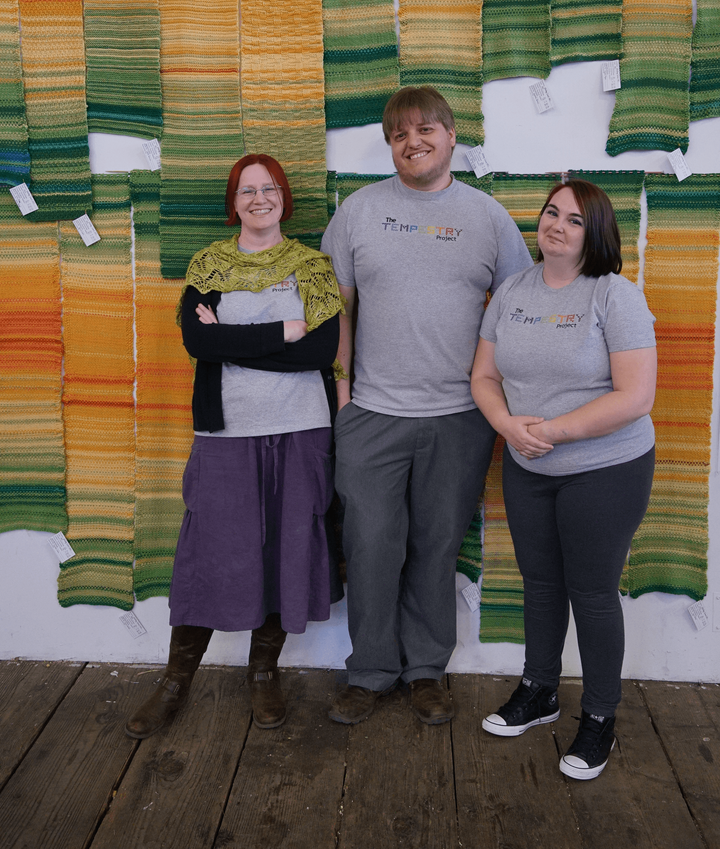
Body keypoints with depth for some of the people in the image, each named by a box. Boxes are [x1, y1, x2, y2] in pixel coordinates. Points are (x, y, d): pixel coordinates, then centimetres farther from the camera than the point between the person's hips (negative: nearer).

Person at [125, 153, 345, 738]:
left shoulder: (313, 267, 6)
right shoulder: (208, 267, 7)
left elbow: (323, 350, -9)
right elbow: (197, 341, -11)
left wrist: (232, 340, -11)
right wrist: (285, 330, -13)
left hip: (300, 431, 1)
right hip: (227, 431, 0)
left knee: (286, 549, 6)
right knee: (211, 551, 0)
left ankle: (264, 672, 26)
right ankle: (177, 680, 18)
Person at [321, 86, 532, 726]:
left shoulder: (487, 215, 6)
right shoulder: (360, 209, 5)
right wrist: (340, 385, 0)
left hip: (460, 416, 0)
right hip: (373, 415, 0)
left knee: (437, 548, 10)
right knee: (372, 547, 4)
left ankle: (426, 670, 28)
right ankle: (371, 672, 23)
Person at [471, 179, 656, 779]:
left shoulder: (616, 296, -14)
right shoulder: (511, 293, 3)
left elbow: (635, 397, -20)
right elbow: (484, 376, 5)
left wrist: (554, 430, -21)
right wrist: (509, 425, -15)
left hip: (606, 471, -5)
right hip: (526, 471, 5)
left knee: (593, 593, 6)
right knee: (540, 582, 18)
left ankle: (600, 719, 25)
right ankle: (539, 692, 38)